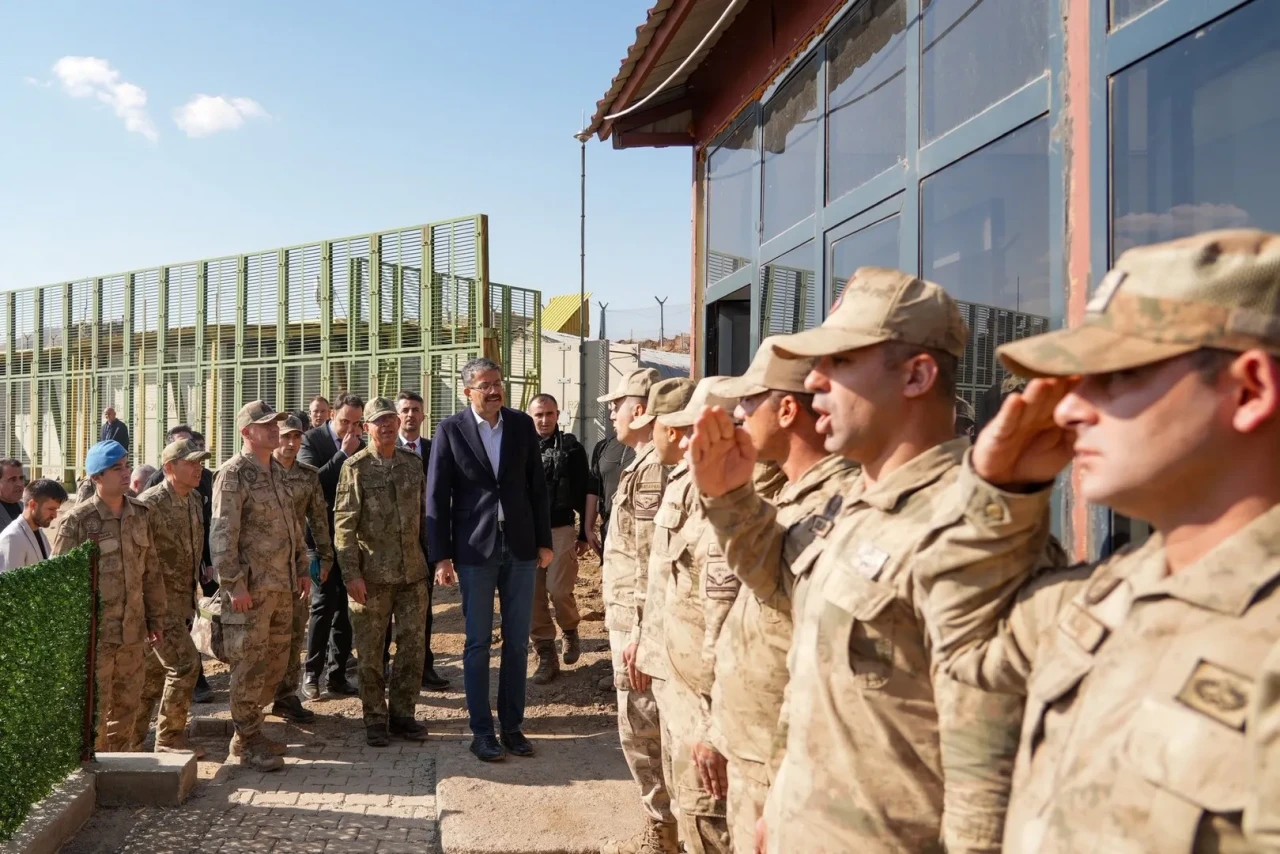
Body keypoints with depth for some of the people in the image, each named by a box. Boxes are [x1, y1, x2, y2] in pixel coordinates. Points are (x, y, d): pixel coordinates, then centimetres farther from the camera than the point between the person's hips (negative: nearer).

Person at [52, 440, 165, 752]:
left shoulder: (139, 515, 6)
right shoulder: (77, 521, -11)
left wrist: (156, 618, 13)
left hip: (132, 631, 6)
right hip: (94, 633, -5)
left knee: (127, 706, 15)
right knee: (93, 711, 4)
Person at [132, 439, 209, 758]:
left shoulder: (195, 499, 7)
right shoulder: (150, 504, -17)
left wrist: (198, 580, 19)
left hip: (183, 599, 8)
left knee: (155, 668, 16)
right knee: (185, 663, -10)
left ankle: (131, 736, 29)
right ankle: (170, 738, 5)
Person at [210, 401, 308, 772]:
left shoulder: (278, 471, 14)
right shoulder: (233, 473, -11)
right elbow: (222, 533, -16)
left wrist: (302, 568, 17)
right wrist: (234, 585, -20)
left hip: (282, 585, 8)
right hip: (250, 587, -8)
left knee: (275, 662, 14)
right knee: (250, 665, 0)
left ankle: (249, 731, 29)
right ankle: (248, 742, 13)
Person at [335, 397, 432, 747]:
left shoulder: (413, 463, 8)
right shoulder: (355, 467, -5)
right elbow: (344, 523, -8)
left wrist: (432, 557, 11)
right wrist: (351, 573, -13)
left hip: (413, 573, 4)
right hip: (372, 574, -4)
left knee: (413, 646, 8)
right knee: (370, 650, 6)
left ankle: (402, 714, 22)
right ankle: (375, 718, 20)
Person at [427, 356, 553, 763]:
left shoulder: (522, 424, 3)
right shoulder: (450, 429, -4)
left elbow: (536, 485, 7)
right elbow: (436, 496, -4)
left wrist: (544, 541, 5)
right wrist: (441, 556, -7)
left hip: (520, 546, 3)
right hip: (475, 549, -2)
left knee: (517, 641, 9)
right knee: (478, 643, 6)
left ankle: (512, 725, 21)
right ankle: (481, 731, 16)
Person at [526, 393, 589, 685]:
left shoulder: (571, 447, 0)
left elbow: (583, 493, 2)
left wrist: (584, 533, 0)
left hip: (561, 529, -2)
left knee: (558, 589, -11)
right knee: (533, 595, 3)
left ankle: (570, 632, 20)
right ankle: (546, 656, 13)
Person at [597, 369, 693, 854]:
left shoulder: (655, 469, -18)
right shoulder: (647, 464, 14)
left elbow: (654, 560, -23)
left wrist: (639, 633, -22)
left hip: (639, 619, -10)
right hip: (632, 615, 10)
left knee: (642, 731, 0)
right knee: (653, 731, 17)